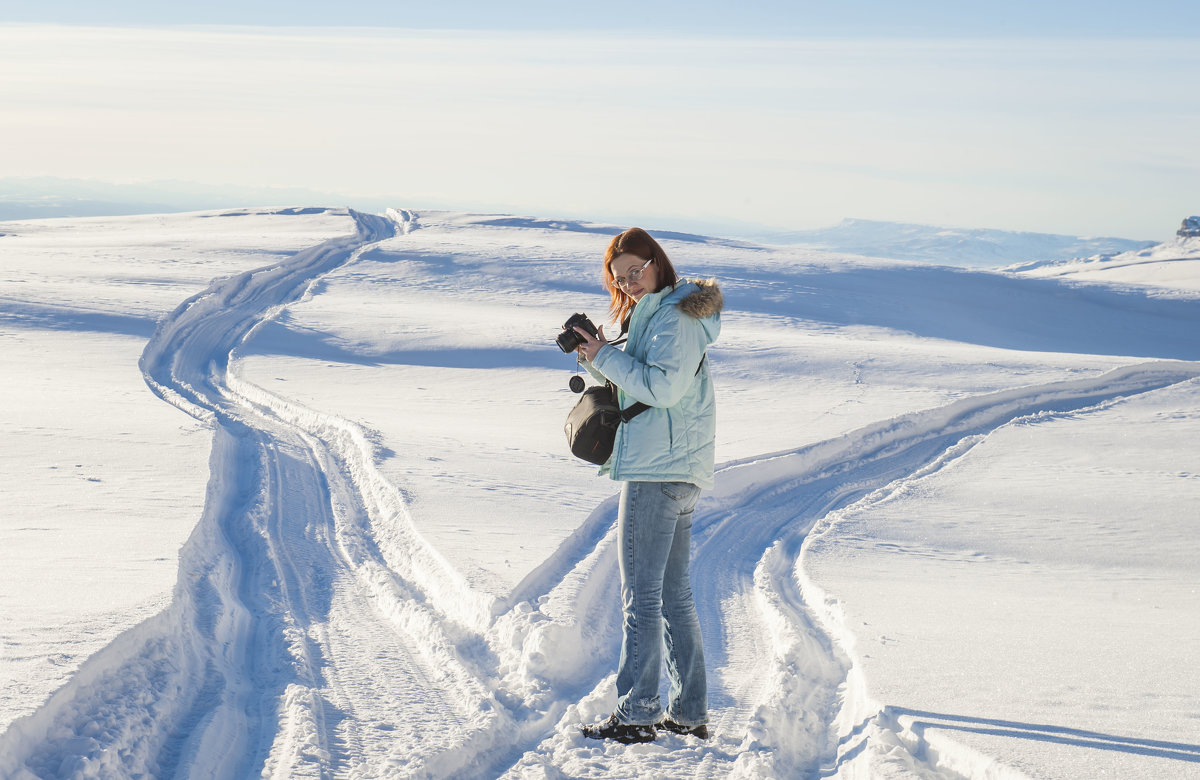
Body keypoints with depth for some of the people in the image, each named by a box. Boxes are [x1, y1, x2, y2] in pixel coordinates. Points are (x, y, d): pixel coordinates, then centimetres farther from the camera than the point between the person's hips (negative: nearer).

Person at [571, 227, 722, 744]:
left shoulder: (674, 318, -12)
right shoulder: (656, 315, 19)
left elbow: (663, 386, -22)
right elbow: (640, 382, 21)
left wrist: (607, 358, -15)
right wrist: (599, 361, 4)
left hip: (656, 470, -11)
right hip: (681, 473, 11)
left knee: (641, 595, -8)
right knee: (674, 593, 12)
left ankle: (636, 714, -8)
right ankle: (689, 712, 15)